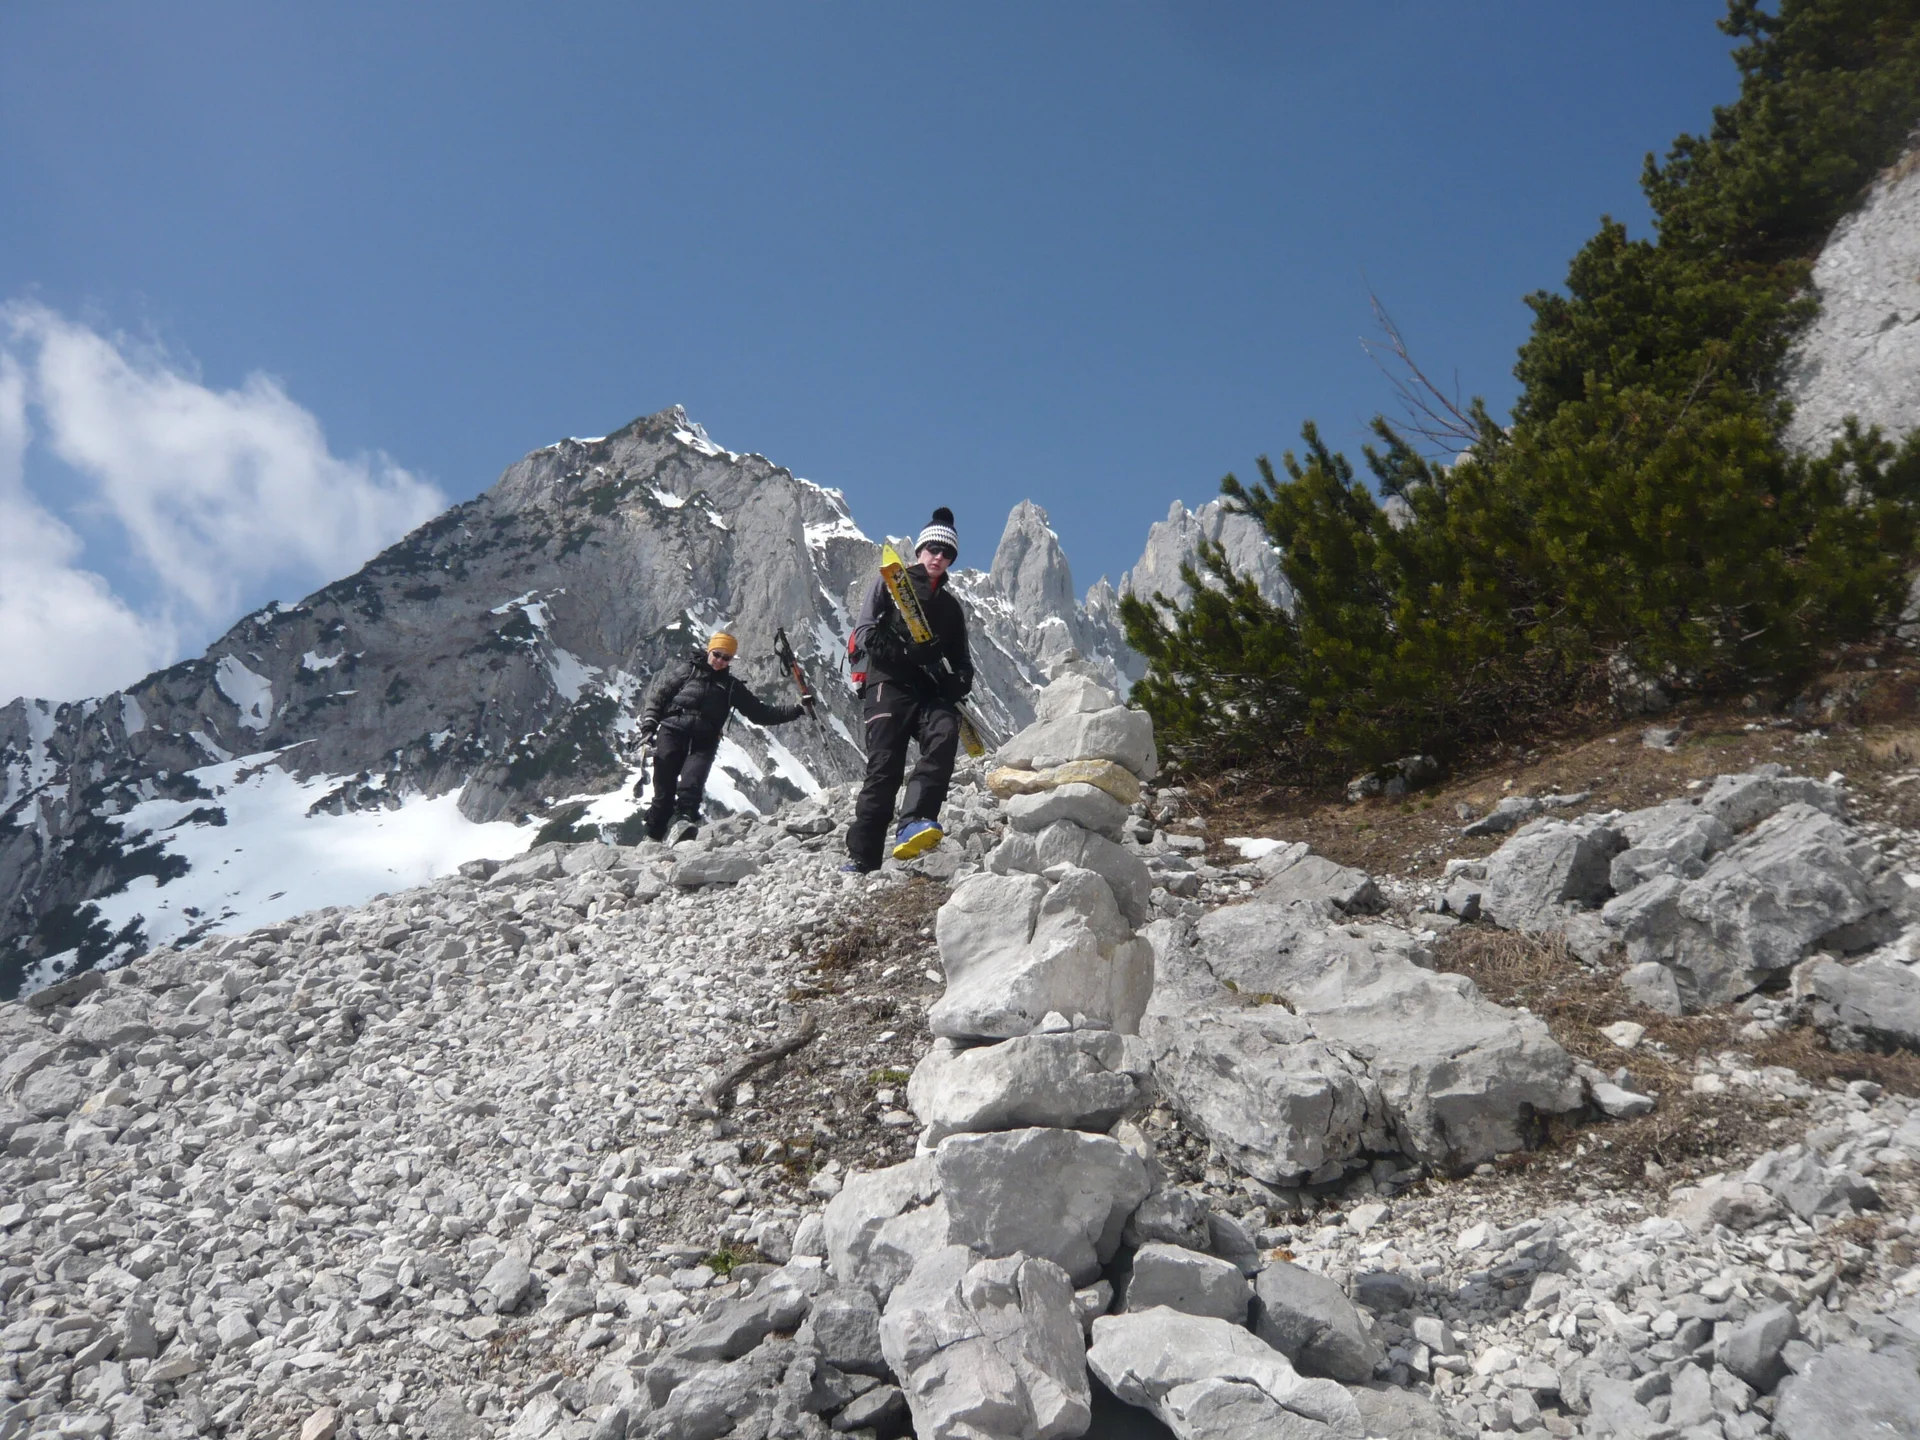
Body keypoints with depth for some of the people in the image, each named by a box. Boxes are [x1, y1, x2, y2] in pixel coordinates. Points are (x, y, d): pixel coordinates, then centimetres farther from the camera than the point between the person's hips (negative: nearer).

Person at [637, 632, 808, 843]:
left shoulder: (731, 686, 19)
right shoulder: (687, 670, 14)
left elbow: (761, 713, 20)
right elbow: (658, 694, 12)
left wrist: (797, 711, 12)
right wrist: (648, 725, -1)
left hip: (703, 743, 1)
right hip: (672, 733, -1)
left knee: (692, 784, -26)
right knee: (664, 792, -4)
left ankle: (684, 823, -38)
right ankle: (652, 837, 5)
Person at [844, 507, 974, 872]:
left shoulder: (951, 607, 27)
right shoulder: (889, 585, 13)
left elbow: (962, 660, 29)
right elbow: (863, 633, 1)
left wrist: (959, 681, 3)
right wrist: (907, 653, -15)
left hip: (930, 691, 4)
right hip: (888, 683, -3)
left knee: (945, 733, -29)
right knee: (885, 766, -15)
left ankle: (913, 824, -40)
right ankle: (862, 856, -11)